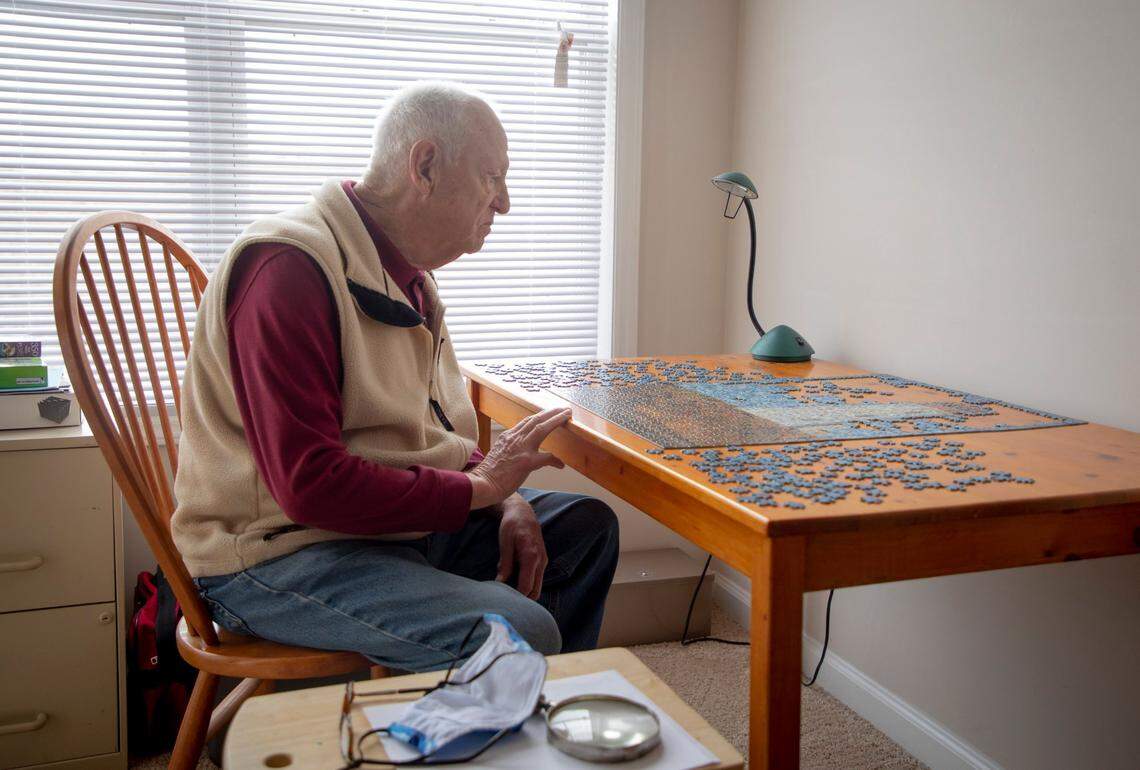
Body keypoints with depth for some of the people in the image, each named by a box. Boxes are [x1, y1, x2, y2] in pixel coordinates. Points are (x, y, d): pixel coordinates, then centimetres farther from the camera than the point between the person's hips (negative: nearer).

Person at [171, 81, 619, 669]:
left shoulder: (407, 275, 11)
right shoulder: (291, 266, -21)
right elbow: (310, 484, -28)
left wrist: (505, 499, -3)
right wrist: (481, 486, -19)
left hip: (406, 519, 10)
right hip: (277, 554, -10)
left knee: (587, 527, 14)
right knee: (519, 634, -29)